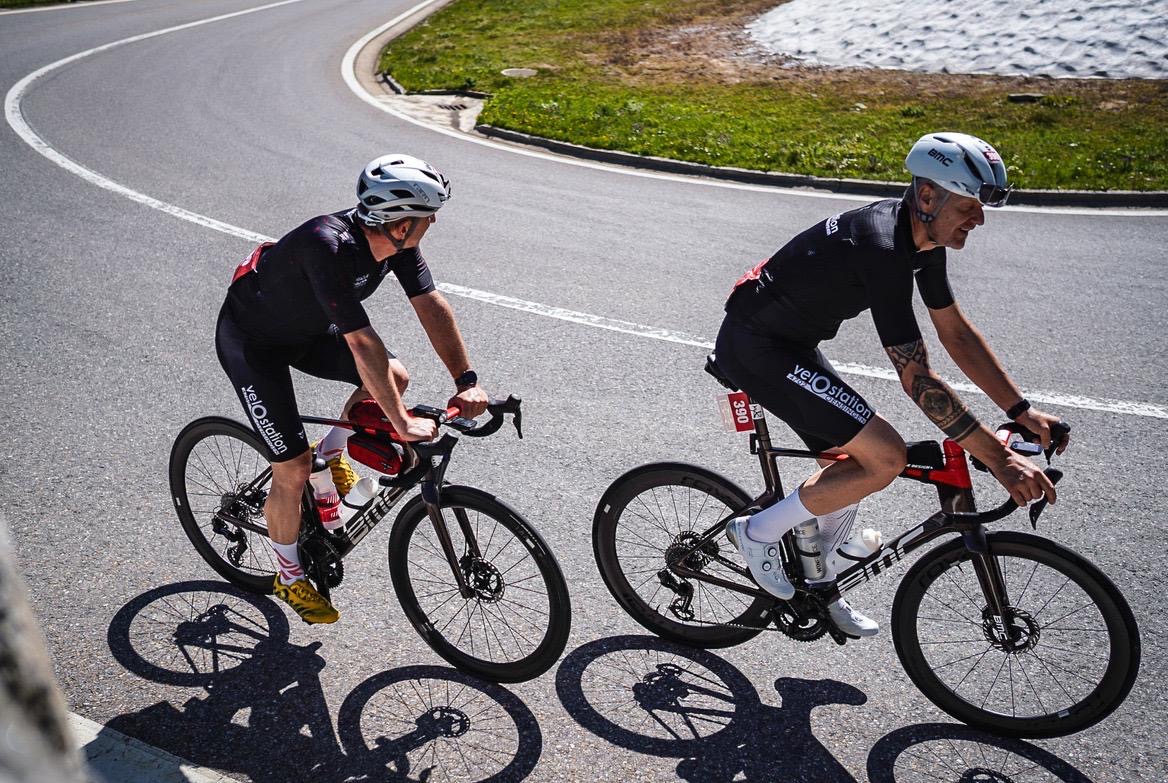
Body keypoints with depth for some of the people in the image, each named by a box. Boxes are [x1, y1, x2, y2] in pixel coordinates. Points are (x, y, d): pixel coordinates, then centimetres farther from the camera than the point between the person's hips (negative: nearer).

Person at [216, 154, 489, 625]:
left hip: (306, 329, 7)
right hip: (251, 341, -7)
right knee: (294, 470, -8)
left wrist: (466, 381, -22)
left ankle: (330, 454, 14)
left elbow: (431, 305, -15)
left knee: (395, 377, -12)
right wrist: (401, 423, -40)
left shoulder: (398, 240, -17)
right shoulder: (328, 247, -39)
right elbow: (362, 342, -42)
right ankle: (290, 578, 17)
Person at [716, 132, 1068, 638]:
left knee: (854, 461, 15)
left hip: (790, 339, 10)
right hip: (755, 346, -10)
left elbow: (957, 333, 8)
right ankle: (758, 533, 0)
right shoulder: (883, 252, -29)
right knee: (886, 455, -15)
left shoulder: (923, 235, 1)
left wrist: (1022, 411, 4)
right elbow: (917, 380, -29)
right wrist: (999, 460, -26)